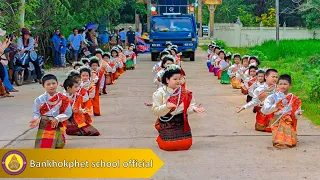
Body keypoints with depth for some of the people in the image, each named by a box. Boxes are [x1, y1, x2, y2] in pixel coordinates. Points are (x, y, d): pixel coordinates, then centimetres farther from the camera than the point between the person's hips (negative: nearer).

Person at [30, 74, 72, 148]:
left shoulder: (63, 99, -6)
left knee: (59, 146, -1)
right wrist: (36, 119, -19)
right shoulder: (39, 99, -6)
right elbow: (36, 113, 2)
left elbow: (68, 113, -5)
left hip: (58, 126, 0)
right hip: (44, 127, 0)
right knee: (41, 147, -8)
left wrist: (58, 119, -18)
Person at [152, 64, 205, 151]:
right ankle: (160, 139, 26)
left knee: (186, 144, -5)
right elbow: (155, 111, -12)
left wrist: (194, 108, -22)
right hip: (166, 124, -3)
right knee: (169, 146, -11)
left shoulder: (184, 93, 2)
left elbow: (187, 108, 1)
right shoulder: (159, 93, -8)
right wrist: (166, 106, -29)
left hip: (181, 123, 3)